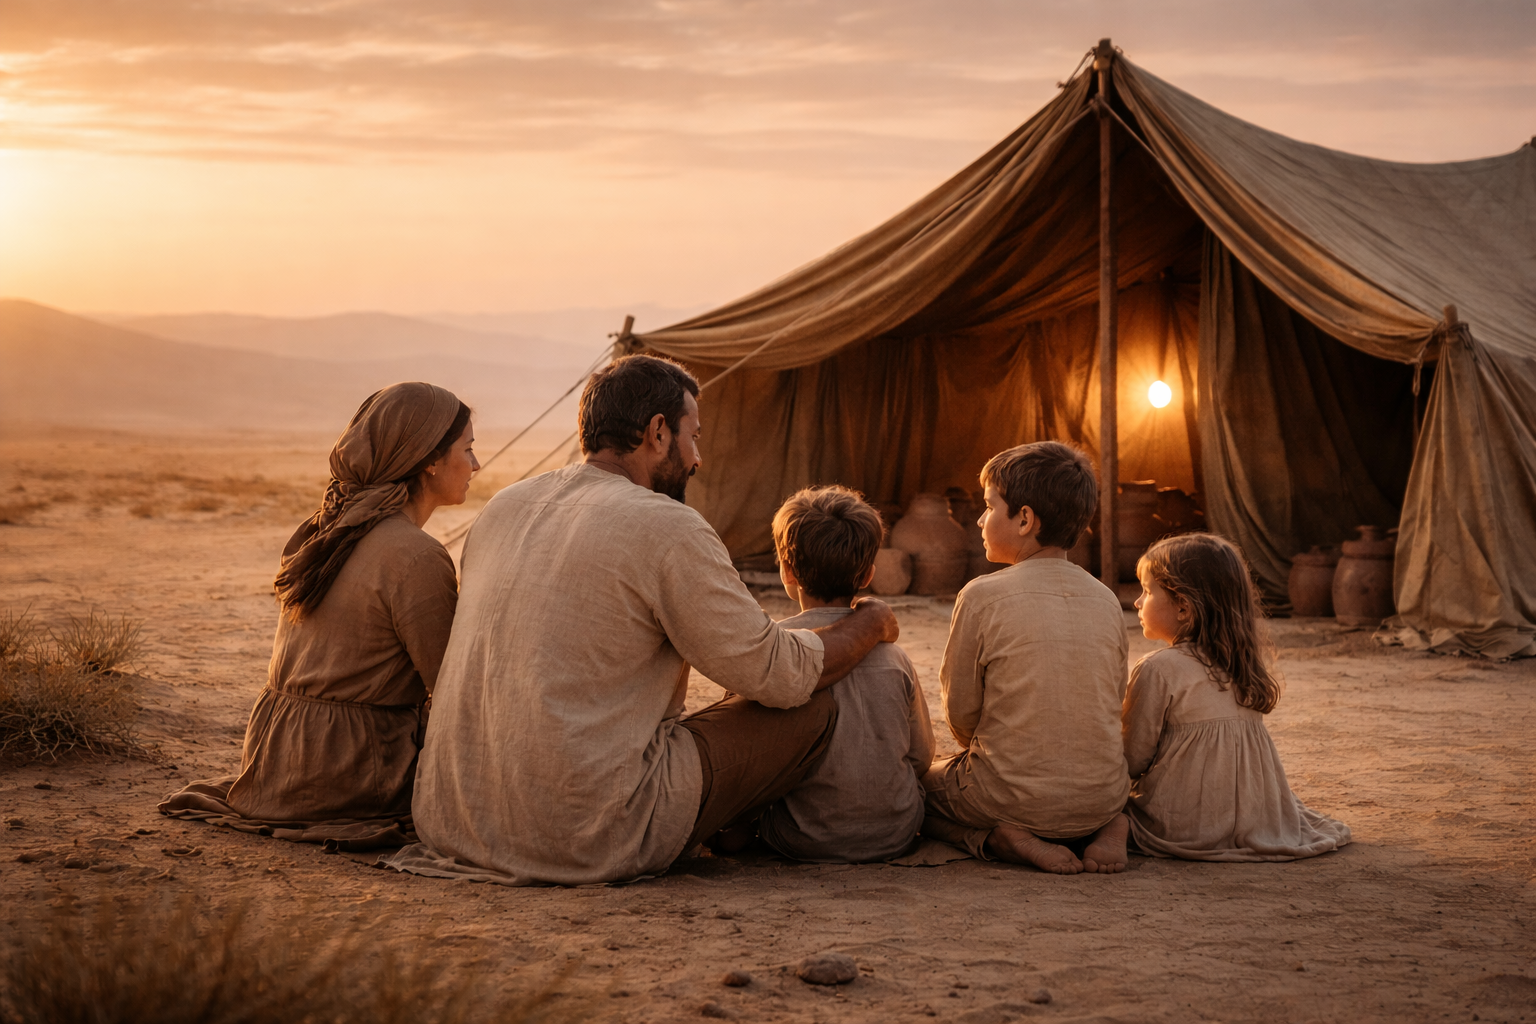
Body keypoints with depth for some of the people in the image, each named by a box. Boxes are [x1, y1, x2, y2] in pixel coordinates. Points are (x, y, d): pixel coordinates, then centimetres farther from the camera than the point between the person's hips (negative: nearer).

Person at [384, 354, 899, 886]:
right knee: (812, 706, 4)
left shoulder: (503, 508, 11)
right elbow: (776, 674, -6)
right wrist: (869, 623, 14)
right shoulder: (667, 529, -12)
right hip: (586, 840, -8)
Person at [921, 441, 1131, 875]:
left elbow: (961, 712, -4)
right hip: (1101, 795, 4)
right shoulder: (1106, 600, 3)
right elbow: (1112, 703, 11)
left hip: (1012, 797, -4)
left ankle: (1000, 838, -3)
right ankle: (1108, 827, 6)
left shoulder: (983, 596, -11)